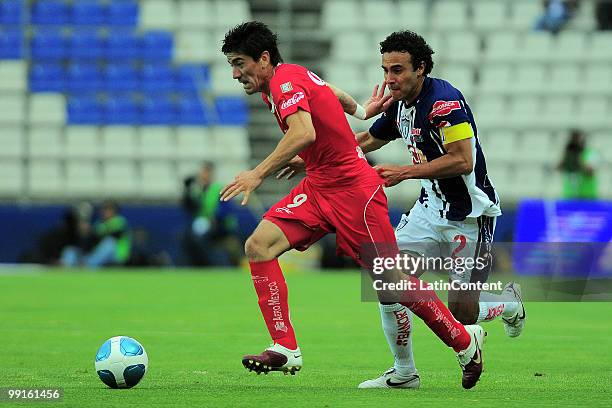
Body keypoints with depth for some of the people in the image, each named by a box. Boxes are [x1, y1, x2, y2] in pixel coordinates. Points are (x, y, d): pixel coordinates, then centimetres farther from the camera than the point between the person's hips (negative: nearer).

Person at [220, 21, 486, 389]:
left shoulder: (285, 81, -17)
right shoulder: (293, 77, 11)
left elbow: (303, 133, -33)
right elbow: (330, 91, 30)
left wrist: (259, 173, -37)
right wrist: (359, 111, 49)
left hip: (352, 189, -9)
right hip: (318, 188, 9)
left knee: (392, 281, -2)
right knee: (259, 245, -11)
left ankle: (466, 341, 18)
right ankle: (285, 349, -14)